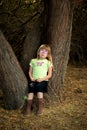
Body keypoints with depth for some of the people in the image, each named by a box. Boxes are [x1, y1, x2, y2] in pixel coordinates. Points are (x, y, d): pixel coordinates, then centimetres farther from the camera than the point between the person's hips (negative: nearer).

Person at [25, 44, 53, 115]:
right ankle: (28, 107, -31)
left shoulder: (48, 62, 11)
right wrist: (31, 78, -1)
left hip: (43, 80, -2)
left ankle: (40, 107, -27)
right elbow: (30, 71, 20)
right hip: (34, 80, 2)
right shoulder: (33, 61, 19)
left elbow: (49, 75, 5)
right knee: (31, 87, -30)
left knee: (39, 86, -34)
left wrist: (42, 79, -10)